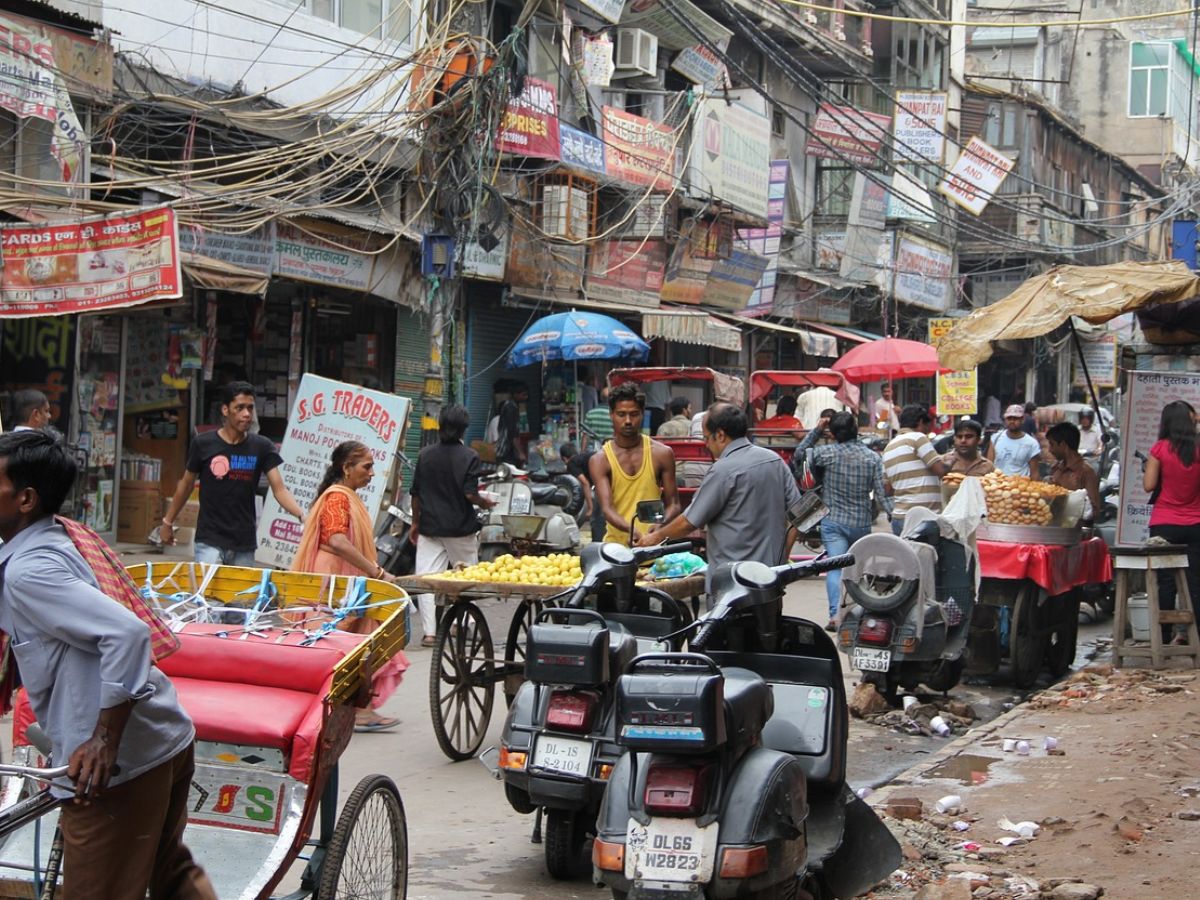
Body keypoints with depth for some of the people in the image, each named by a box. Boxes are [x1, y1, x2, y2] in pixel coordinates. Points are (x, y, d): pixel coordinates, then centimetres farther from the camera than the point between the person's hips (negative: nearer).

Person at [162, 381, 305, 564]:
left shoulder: (261, 447, 0)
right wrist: (168, 522, 13)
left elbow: (279, 489, -7)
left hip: (244, 544, 2)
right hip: (210, 540, -2)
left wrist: (302, 515, -24)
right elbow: (186, 484, 9)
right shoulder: (203, 443, -4)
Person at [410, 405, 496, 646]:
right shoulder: (469, 457, -9)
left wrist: (416, 522, 17)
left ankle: (430, 631, -6)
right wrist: (485, 503, 6)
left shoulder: (426, 454, 2)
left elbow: (415, 493, 5)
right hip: (460, 527, -2)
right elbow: (470, 494, -15)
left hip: (430, 527, 2)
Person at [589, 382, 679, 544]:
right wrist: (631, 530, -32)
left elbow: (673, 504, 7)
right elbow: (607, 508, -12)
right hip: (616, 542, -1)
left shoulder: (662, 454, 4)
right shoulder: (600, 461, 0)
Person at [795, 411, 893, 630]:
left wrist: (817, 430, 8)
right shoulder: (872, 457, -5)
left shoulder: (828, 453, -9)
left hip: (833, 521, -2)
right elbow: (882, 493, -8)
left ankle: (835, 614, -25)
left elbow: (799, 453, 8)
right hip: (862, 523, 2)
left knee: (834, 568, -9)